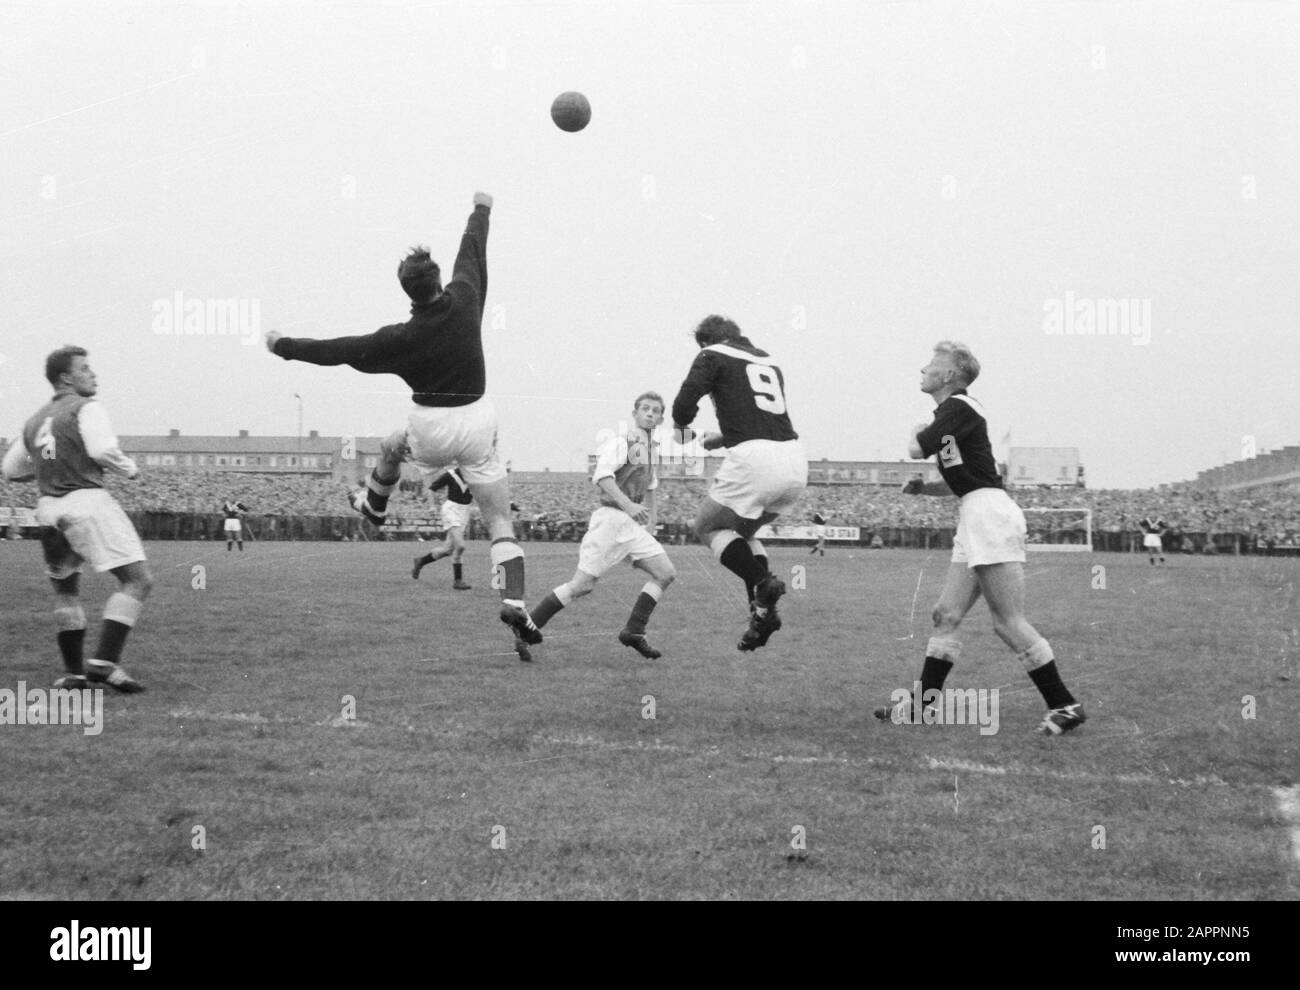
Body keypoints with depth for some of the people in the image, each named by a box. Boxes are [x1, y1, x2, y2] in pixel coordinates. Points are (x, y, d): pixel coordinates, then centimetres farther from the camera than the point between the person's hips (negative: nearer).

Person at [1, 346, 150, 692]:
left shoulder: (35, 421, 21)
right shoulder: (85, 408, -1)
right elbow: (102, 449, -16)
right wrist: (129, 468, 1)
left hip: (48, 508, 8)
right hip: (86, 501, -8)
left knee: (65, 588, 22)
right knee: (138, 579, -8)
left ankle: (74, 671, 16)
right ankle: (105, 661, -20)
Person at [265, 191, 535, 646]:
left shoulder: (402, 338, -17)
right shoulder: (464, 300, -10)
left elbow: (338, 350, -10)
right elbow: (473, 250, 9)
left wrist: (283, 345, 3)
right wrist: (482, 209, 28)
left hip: (431, 429, -1)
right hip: (477, 423, 1)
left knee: (391, 446, 36)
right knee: (501, 524, 3)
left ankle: (373, 504, 59)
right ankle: (514, 602, -12)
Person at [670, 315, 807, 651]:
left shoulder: (713, 356, 7)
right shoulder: (769, 363, 26)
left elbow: (686, 400, -7)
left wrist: (681, 427, 15)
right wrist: (720, 439, 45)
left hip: (755, 459, -7)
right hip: (796, 463, 7)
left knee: (708, 526, 15)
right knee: (741, 530, 26)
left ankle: (762, 582, -8)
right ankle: (763, 608, 10)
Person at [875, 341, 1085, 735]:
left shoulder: (959, 408, -10)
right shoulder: (950, 410, 19)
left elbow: (917, 450, -12)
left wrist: (917, 433, 8)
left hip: (989, 513, -10)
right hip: (974, 519, 10)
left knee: (1008, 622, -10)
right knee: (946, 615, 9)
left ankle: (1065, 706, -5)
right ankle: (922, 706, 13)